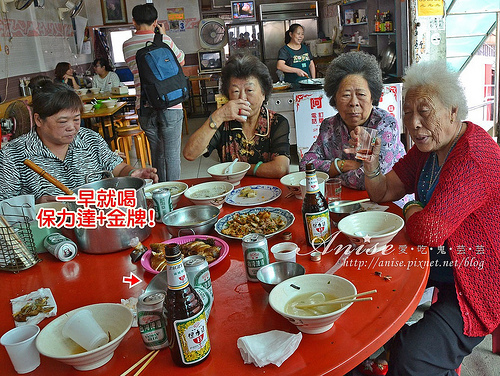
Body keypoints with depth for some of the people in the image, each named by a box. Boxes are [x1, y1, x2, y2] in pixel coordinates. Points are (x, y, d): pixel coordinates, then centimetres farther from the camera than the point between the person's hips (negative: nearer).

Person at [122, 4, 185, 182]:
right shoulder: (164, 40, -3)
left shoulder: (127, 45, 7)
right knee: (172, 154, 0)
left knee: (157, 153, 14)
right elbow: (181, 61, 14)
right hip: (169, 105, -4)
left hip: (144, 107, 4)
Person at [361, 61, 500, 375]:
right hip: (439, 260, 10)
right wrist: (370, 159, -11)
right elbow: (383, 192, 8)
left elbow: (428, 232, -32)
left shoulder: (473, 156, -27)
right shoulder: (429, 145, 3)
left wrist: (410, 210, -10)